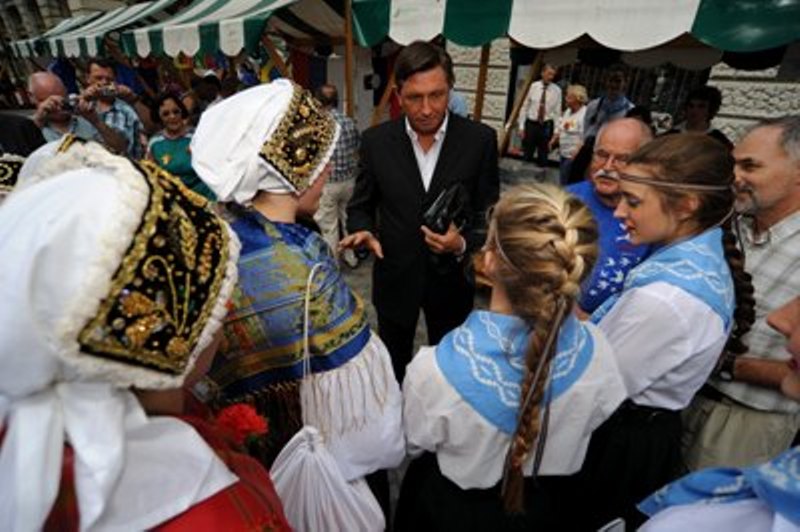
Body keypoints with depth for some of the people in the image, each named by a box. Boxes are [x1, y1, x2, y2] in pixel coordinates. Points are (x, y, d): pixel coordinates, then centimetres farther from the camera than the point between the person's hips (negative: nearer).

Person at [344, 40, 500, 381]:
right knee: (392, 367, 23)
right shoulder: (376, 140, -8)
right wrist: (363, 231, -21)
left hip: (450, 280, 0)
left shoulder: (480, 140, -11)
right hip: (394, 279, 1)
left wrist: (462, 244, -26)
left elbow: (489, 216, -6)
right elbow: (361, 206, 2)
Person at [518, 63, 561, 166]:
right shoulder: (533, 86, 0)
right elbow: (524, 107, 2)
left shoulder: (557, 90, 1)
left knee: (543, 157, 6)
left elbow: (557, 111, 1)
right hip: (531, 124, 0)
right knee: (527, 155, 7)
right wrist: (521, 126, -2)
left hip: (546, 126, 0)